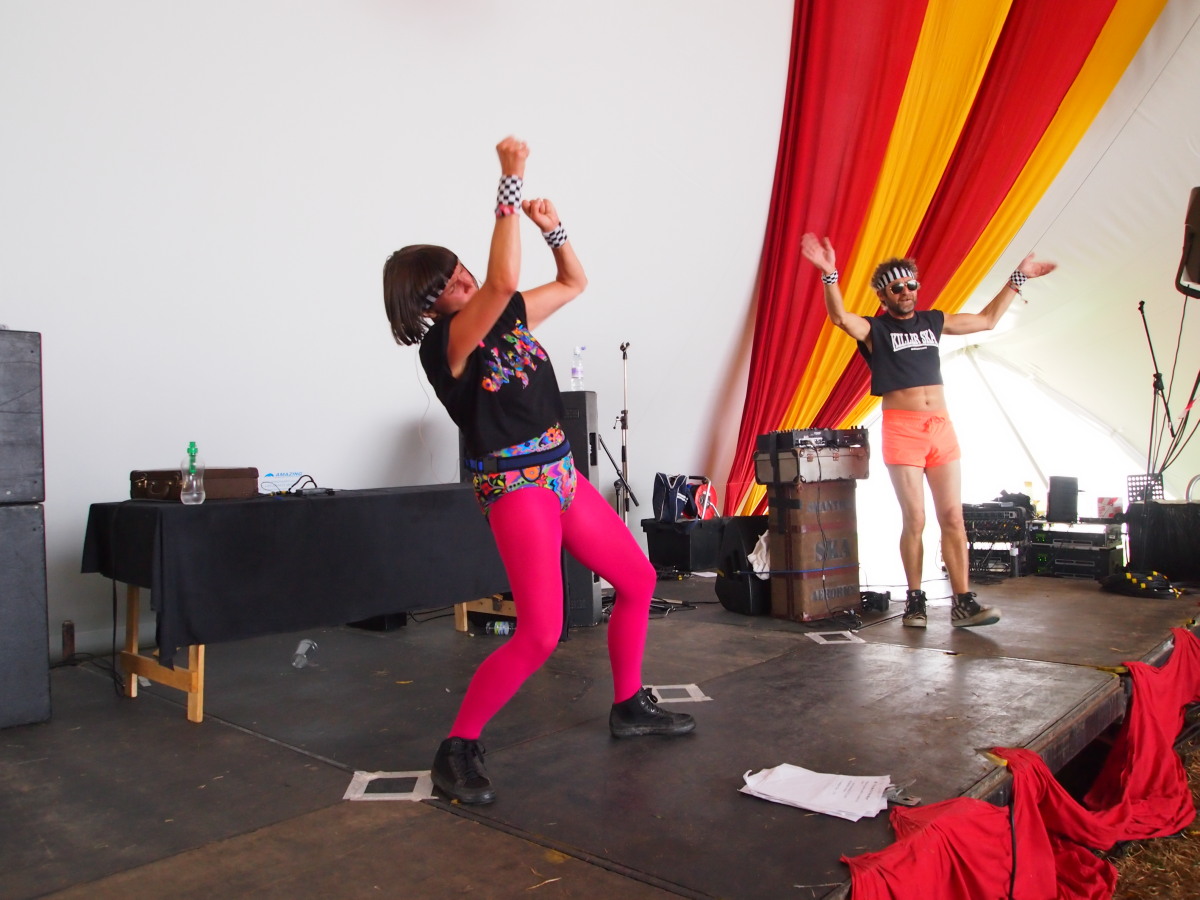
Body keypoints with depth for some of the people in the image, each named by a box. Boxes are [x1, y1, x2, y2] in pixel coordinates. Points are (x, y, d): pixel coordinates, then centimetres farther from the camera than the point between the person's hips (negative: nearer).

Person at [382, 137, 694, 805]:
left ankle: (630, 706, 33)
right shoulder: (445, 343, -16)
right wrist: (512, 185, -28)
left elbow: (574, 282, 17)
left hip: (560, 472, 9)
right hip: (514, 484, -8)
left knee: (638, 580, 15)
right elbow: (504, 281, -33)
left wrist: (553, 227, 0)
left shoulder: (506, 317, 7)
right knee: (541, 634, -17)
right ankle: (459, 748, 2)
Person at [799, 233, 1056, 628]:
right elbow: (840, 318, -18)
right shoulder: (874, 329, 3)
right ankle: (915, 600, 7)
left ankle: (963, 603, 0)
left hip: (941, 426, 4)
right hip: (901, 429, -4)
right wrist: (830, 275, -34)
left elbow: (987, 319, 25)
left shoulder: (933, 321, 17)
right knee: (914, 519, -5)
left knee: (953, 516, -1)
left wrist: (1017, 278, 25)